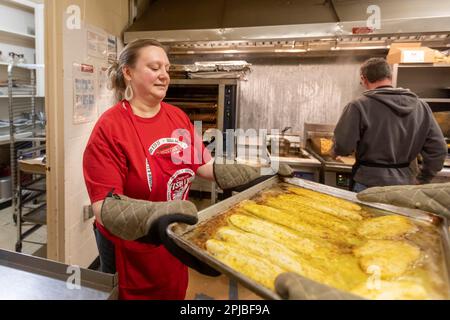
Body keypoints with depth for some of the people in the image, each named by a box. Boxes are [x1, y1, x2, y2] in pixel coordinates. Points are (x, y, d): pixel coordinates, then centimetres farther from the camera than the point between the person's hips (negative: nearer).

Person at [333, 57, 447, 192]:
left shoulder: (359, 106, -15)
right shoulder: (421, 106, 1)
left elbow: (342, 147, -14)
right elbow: (438, 149, 2)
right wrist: (421, 180, 13)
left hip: (370, 185, -4)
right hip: (405, 185, 5)